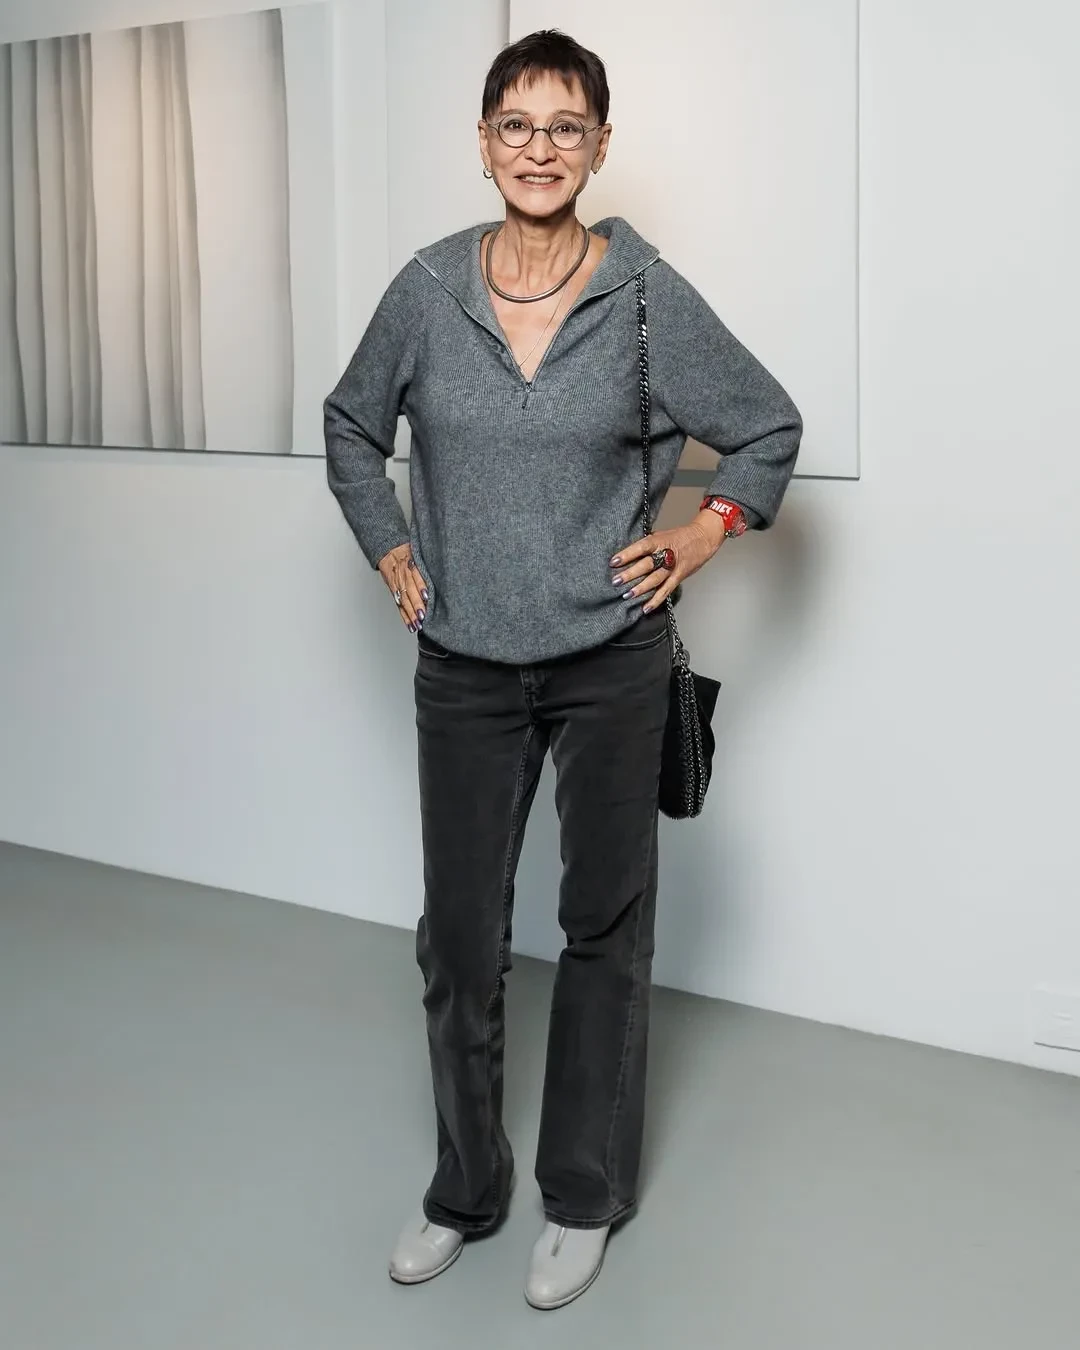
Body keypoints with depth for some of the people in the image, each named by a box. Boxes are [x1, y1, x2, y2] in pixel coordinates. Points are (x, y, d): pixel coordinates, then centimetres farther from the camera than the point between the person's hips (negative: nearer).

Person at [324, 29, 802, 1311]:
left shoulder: (649, 295, -6)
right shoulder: (427, 289, -2)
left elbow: (769, 426, 6)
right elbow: (351, 426, 14)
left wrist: (701, 535, -3)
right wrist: (391, 552, 6)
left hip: (610, 662, -1)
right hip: (463, 667, 2)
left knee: (603, 925, 10)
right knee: (457, 936, 8)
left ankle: (583, 1196, 28)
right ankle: (463, 1187, 30)